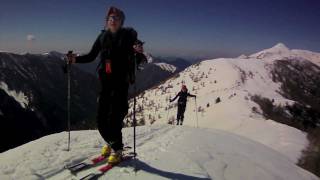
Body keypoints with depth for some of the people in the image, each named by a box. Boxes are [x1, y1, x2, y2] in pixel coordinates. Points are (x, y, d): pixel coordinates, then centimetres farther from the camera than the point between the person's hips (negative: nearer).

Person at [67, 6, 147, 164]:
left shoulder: (129, 35, -2)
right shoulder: (102, 36, 9)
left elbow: (139, 60, -6)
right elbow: (91, 56, 15)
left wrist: (139, 53, -27)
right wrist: (75, 59, 1)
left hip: (121, 83, -4)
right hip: (105, 82, 4)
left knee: (114, 118, -8)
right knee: (101, 118, 7)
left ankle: (117, 150, 13)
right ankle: (110, 143, 33)